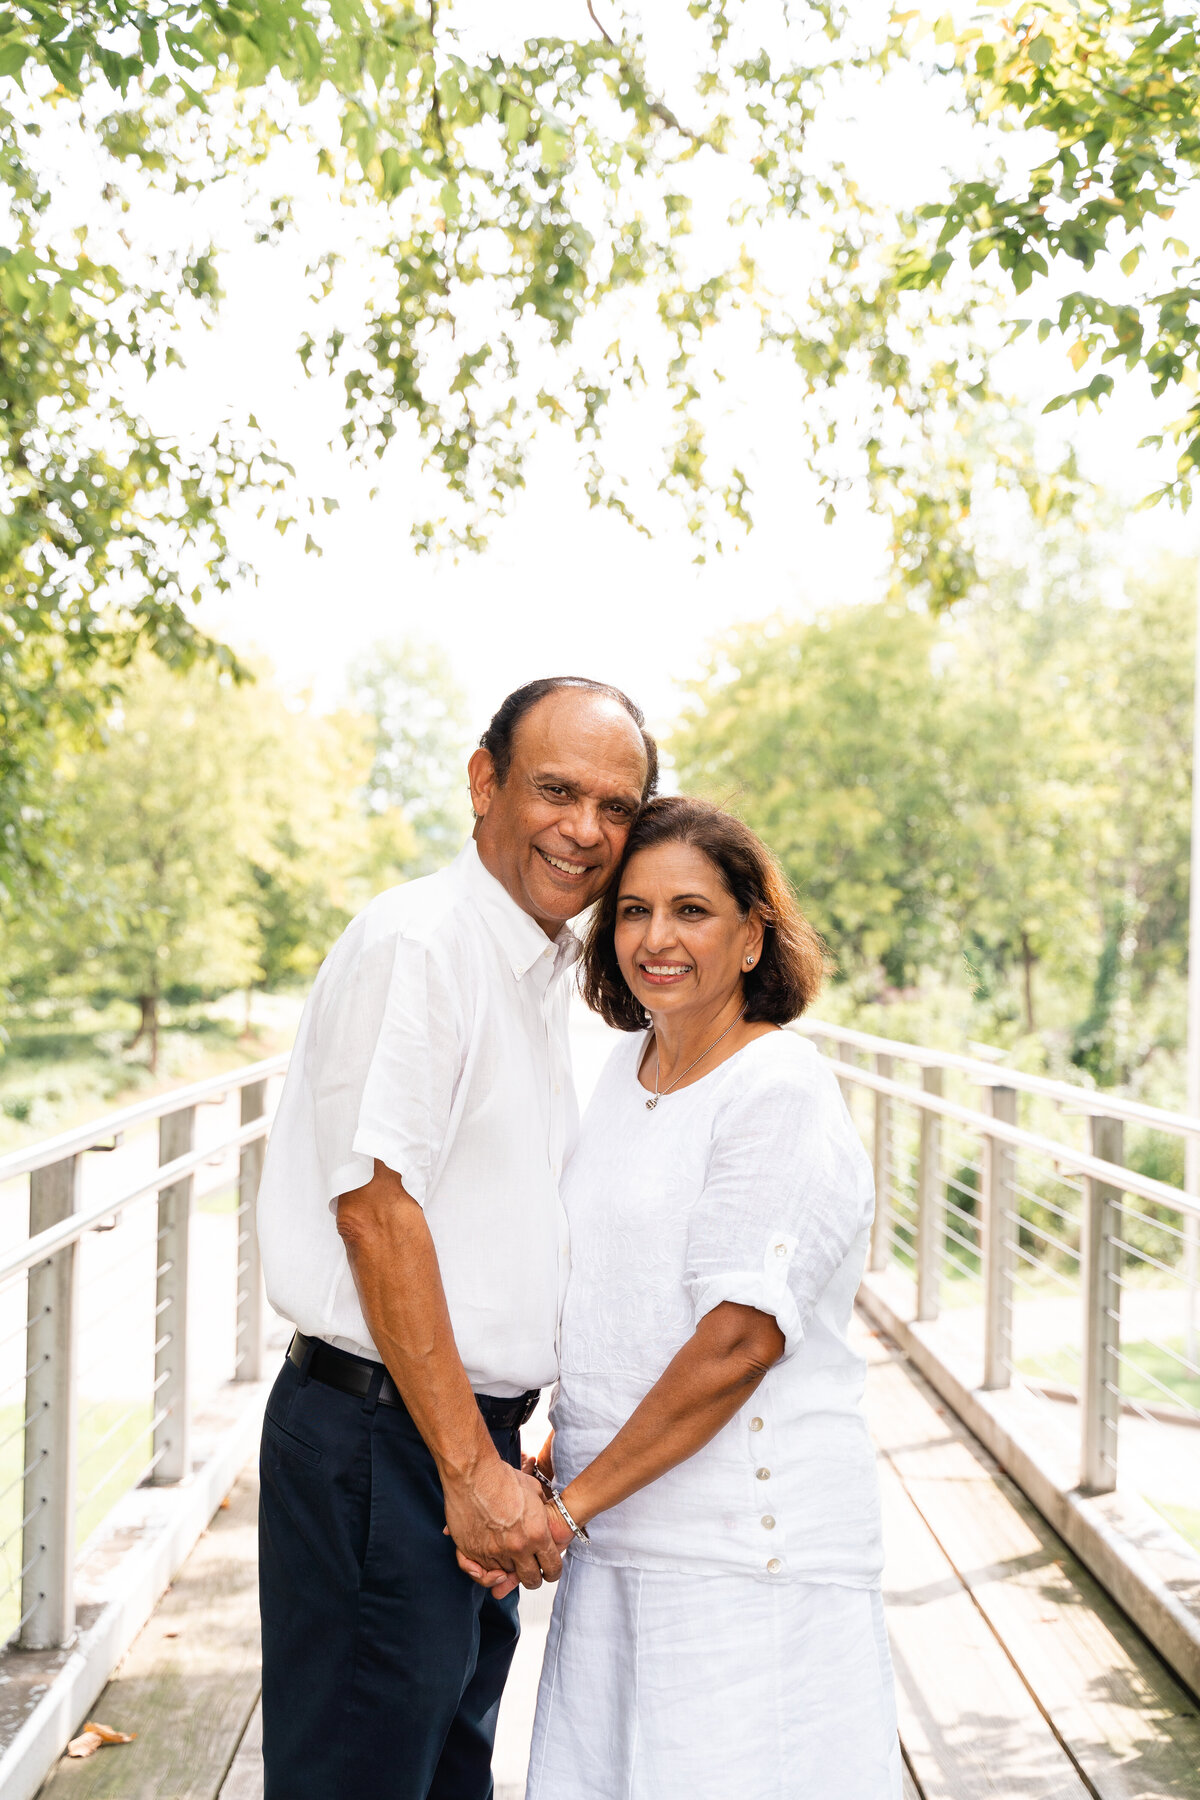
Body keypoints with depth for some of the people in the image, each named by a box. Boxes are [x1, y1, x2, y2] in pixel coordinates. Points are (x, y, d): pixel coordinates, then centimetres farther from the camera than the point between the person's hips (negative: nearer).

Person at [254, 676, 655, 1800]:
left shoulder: (542, 970, 14)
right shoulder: (415, 943, -15)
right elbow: (376, 1205, -20)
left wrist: (501, 1454, 15)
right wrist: (470, 1466, -19)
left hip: (474, 1439, 9)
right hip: (382, 1440, -9)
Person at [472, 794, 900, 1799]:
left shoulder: (781, 1092, -15)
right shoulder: (627, 1066, 10)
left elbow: (741, 1339, -19)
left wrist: (567, 1507, -15)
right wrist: (561, 1457, 12)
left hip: (747, 1547, -7)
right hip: (618, 1530, 7)